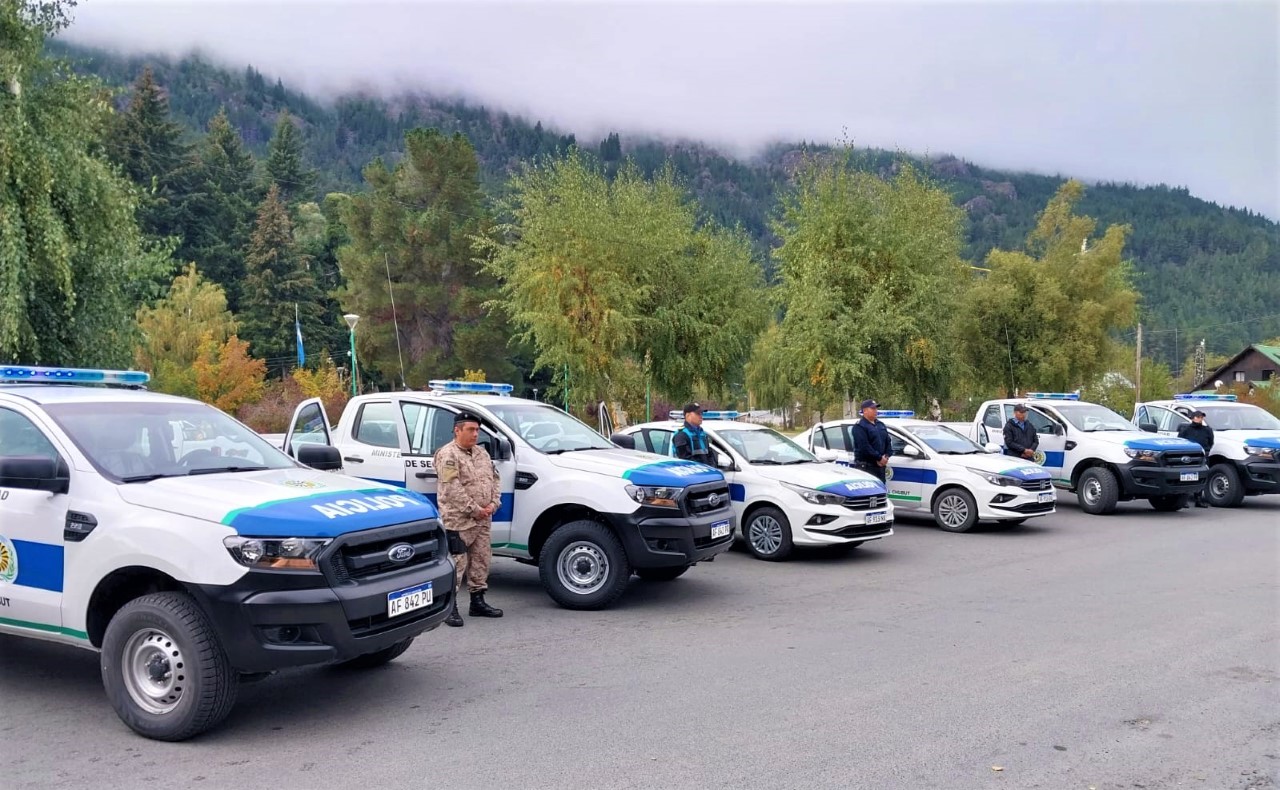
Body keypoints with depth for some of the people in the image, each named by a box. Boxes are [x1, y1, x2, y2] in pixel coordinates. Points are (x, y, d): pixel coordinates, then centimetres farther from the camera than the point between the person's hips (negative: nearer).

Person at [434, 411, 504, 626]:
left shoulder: (482, 453, 16)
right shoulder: (448, 455, -10)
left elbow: (495, 480, 16)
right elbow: (453, 490, -18)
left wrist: (493, 504, 0)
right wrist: (474, 510, -16)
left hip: (482, 520, 8)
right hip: (458, 520, -8)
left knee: (481, 560, 13)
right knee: (456, 563, -8)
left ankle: (478, 601, 24)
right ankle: (449, 607, -2)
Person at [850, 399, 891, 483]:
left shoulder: (880, 425, 18)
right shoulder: (859, 426, -9)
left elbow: (888, 442, 16)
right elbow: (864, 447, -18)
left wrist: (886, 456, -2)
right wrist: (879, 458, -17)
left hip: (880, 465, 8)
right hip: (865, 466, -8)